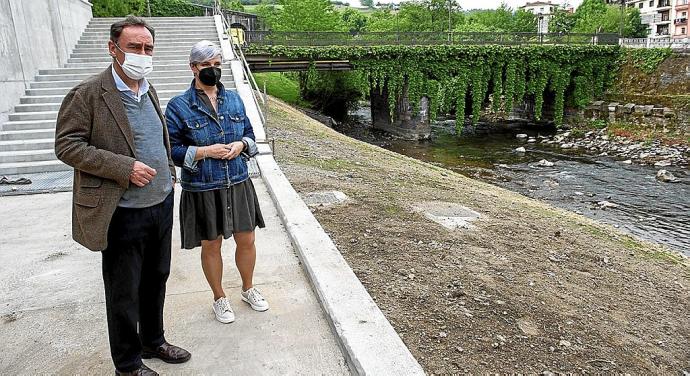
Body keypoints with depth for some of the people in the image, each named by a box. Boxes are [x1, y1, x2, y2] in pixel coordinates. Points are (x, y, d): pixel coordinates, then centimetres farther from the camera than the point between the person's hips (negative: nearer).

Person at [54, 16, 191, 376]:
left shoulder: (148, 90, 10)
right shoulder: (87, 94, -12)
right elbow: (66, 145, -15)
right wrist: (125, 167, -22)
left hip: (161, 205, 7)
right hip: (124, 215, -7)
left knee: (155, 280, 21)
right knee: (124, 293, 9)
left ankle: (153, 341, 42)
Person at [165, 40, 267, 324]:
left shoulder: (233, 99, 4)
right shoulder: (178, 106, -8)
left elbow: (249, 133, 12)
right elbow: (171, 149, -8)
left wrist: (241, 145, -10)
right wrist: (204, 151, -21)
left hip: (238, 185, 4)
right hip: (202, 190, -3)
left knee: (246, 240, 13)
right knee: (211, 246, 11)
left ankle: (248, 289, 38)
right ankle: (219, 299, 34)